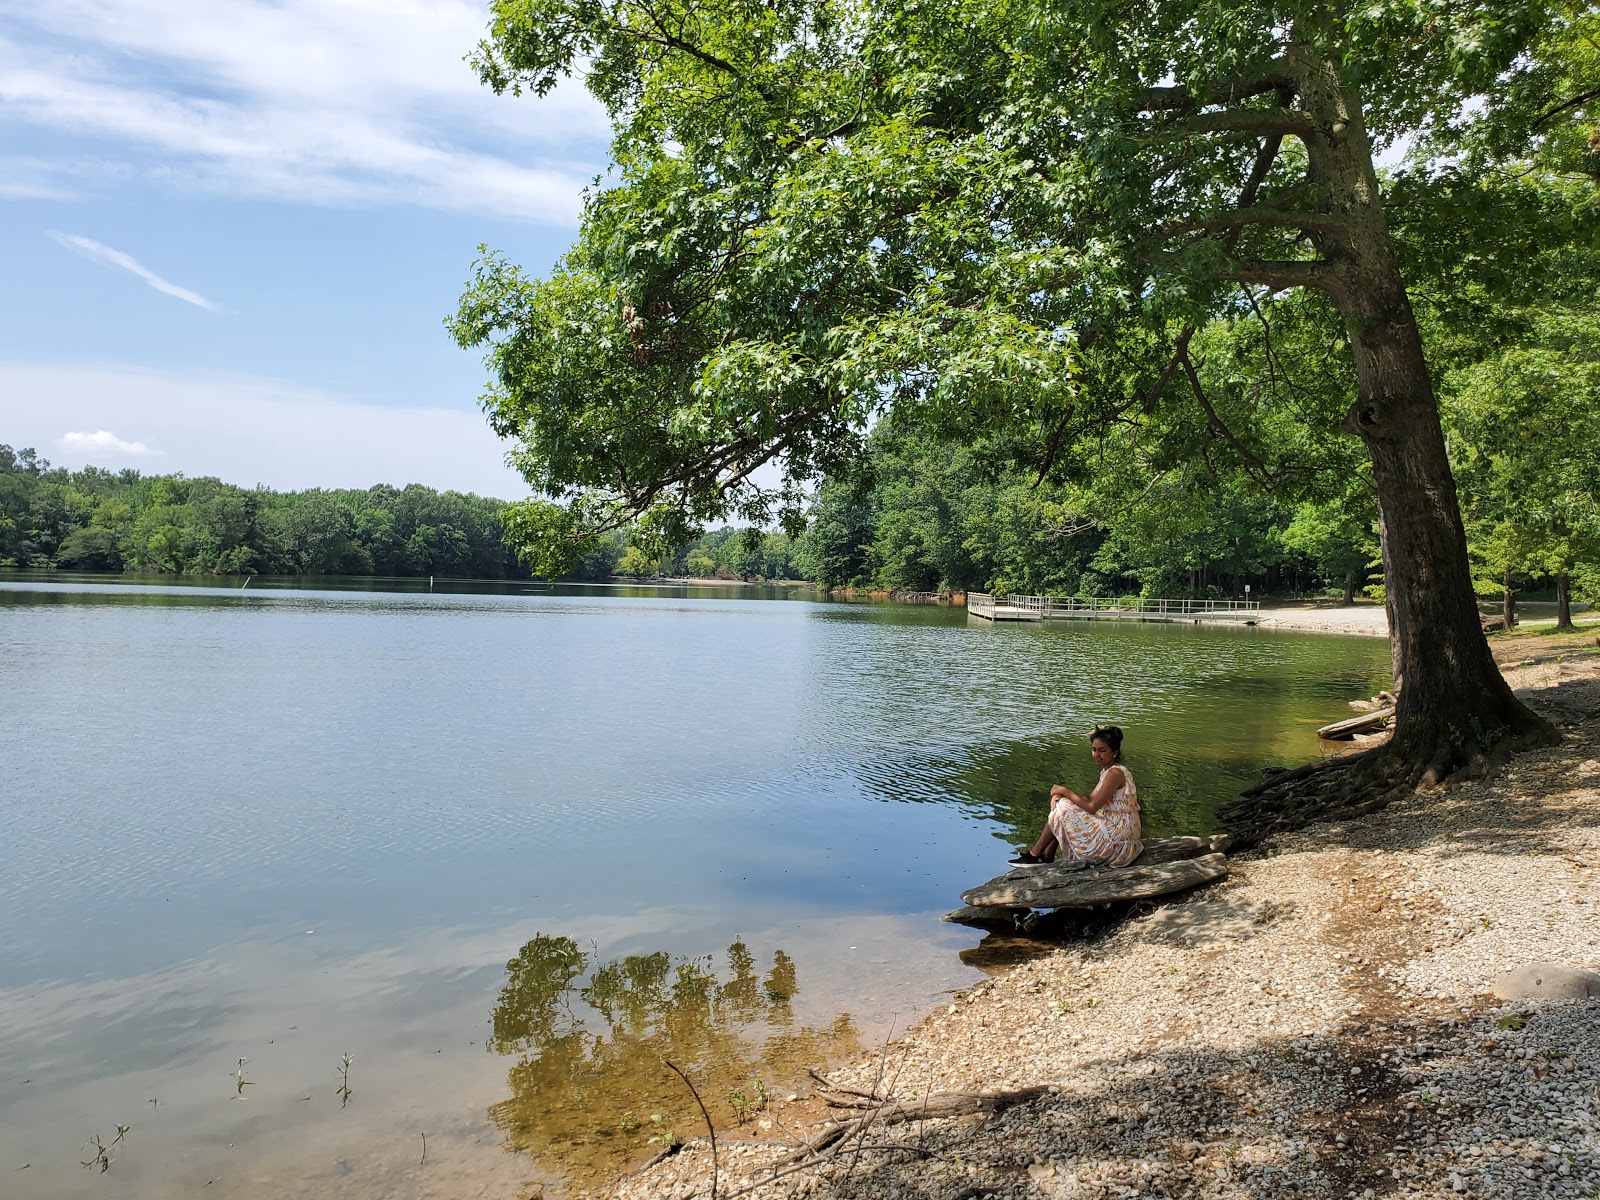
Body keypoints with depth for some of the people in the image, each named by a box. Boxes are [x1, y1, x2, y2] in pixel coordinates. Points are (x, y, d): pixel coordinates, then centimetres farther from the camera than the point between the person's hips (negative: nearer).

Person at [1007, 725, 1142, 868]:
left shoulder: (1115, 773, -19)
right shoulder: (1108, 771, 11)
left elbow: (1092, 807, -21)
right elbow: (1091, 798, 10)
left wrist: (1065, 791, -10)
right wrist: (1061, 794, -5)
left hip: (1117, 839, -10)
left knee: (1063, 808, -7)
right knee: (1060, 800, 11)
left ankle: (1035, 855, 5)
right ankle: (1047, 856, 10)